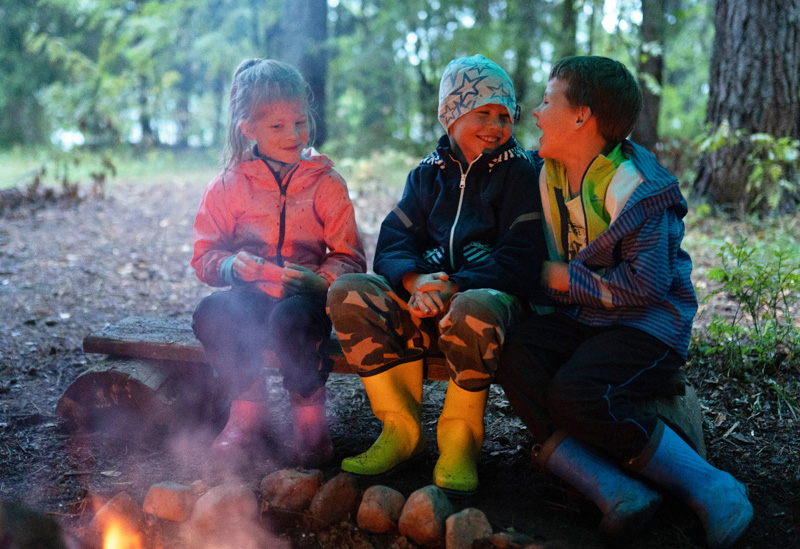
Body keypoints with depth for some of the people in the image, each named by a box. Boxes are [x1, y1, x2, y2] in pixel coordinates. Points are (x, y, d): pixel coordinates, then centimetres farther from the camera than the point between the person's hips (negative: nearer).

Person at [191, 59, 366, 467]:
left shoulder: (326, 184, 4)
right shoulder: (230, 185, 7)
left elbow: (350, 259, 1)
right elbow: (204, 255, 6)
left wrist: (319, 279, -20)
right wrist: (233, 265, -17)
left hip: (305, 297, -2)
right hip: (251, 295, 2)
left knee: (291, 318, -37)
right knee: (211, 312, -31)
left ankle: (309, 418, -10)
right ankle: (249, 413, -8)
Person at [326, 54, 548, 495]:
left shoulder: (518, 172, 3)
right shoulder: (428, 174, 16)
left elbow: (521, 259, -8)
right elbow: (391, 245, 6)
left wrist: (453, 287, -21)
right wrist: (415, 282, -18)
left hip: (492, 293, -4)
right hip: (426, 300, 4)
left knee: (473, 309, -41)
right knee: (348, 292, -21)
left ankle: (460, 437, -15)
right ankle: (402, 430, -12)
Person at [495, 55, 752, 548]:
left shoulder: (635, 190, -14)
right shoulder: (550, 173, 10)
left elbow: (644, 285, -20)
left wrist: (567, 279, -13)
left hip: (649, 324, -7)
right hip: (580, 319, 7)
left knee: (576, 393, -32)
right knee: (515, 356, -24)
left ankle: (710, 487, -18)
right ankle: (617, 492, -32)